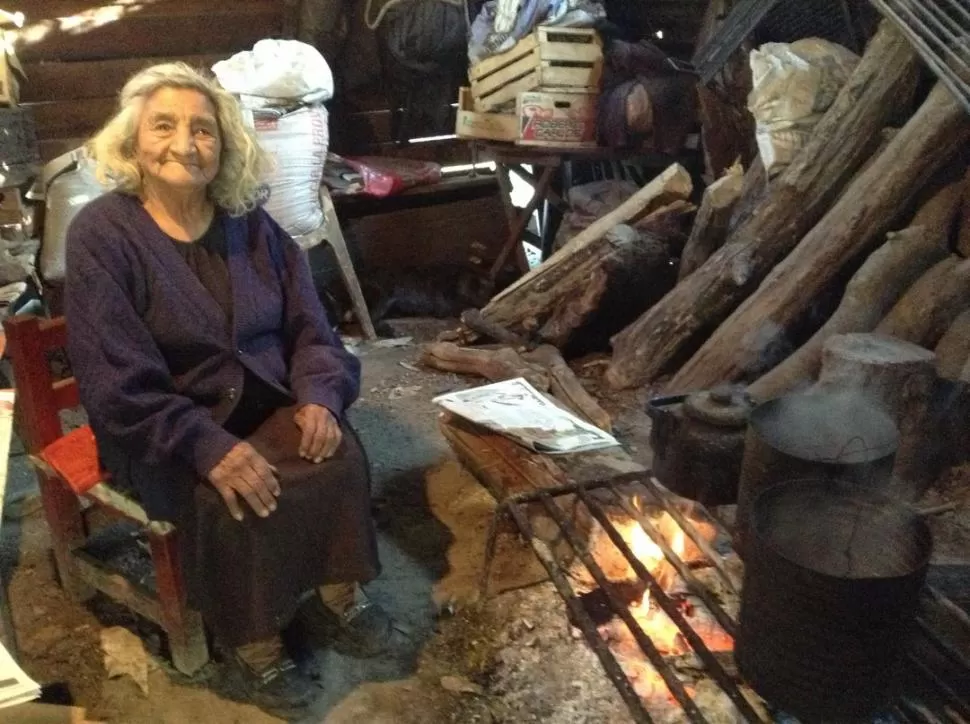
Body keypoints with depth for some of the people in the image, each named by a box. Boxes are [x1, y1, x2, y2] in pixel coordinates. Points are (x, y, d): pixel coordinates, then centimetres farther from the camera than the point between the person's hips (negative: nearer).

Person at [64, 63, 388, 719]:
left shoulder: (251, 223, 1)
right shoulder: (101, 234, -12)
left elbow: (310, 327, 3)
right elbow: (118, 384, -18)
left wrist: (321, 395, -18)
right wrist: (208, 447, -29)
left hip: (267, 402, 4)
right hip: (161, 429, -3)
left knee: (340, 456, -22)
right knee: (231, 500, -30)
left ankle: (335, 589, 2)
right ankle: (250, 639, -4)